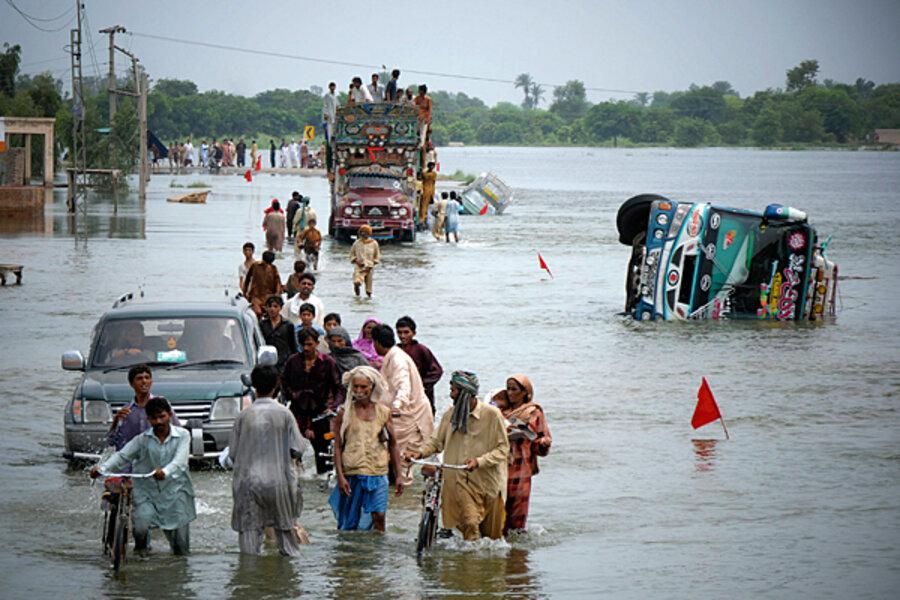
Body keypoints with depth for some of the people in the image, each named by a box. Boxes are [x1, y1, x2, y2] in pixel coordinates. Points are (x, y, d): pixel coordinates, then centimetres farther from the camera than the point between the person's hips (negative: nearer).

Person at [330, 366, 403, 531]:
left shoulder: (383, 412, 6)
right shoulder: (345, 413, 0)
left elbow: (393, 446, 12)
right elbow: (338, 447, -1)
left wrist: (398, 475, 8)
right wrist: (340, 477, -10)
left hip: (378, 472, 1)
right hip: (352, 474, -1)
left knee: (379, 516, -9)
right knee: (350, 520, 4)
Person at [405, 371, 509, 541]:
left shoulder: (491, 414, -7)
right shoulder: (450, 414, 5)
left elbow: (503, 448, -7)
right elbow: (437, 441, 14)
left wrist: (479, 461, -21)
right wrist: (421, 452, -6)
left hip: (488, 481, -1)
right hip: (460, 480, 1)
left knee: (491, 533, 8)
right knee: (470, 523, -19)